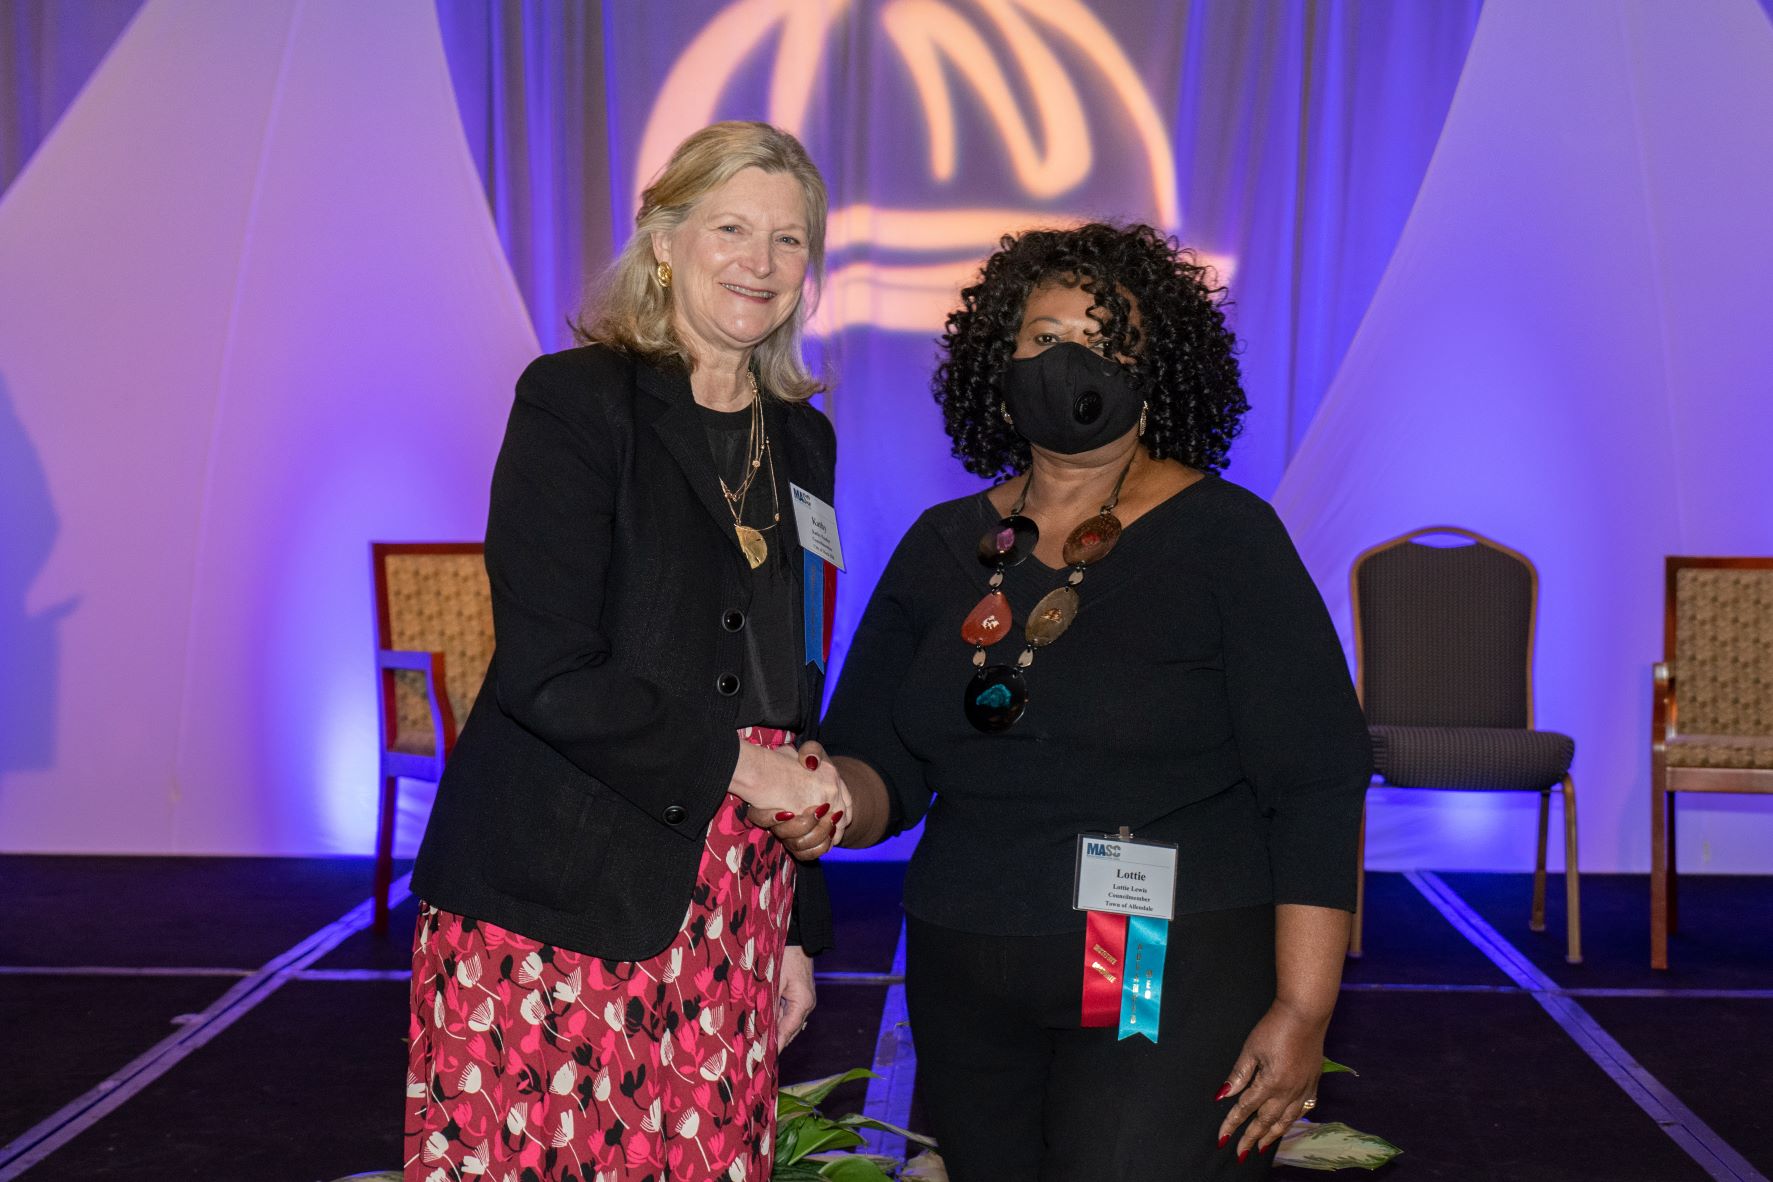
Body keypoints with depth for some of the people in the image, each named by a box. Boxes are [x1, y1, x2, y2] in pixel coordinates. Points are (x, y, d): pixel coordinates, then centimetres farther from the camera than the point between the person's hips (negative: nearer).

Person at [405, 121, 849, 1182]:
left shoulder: (802, 440, 15)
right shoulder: (575, 400, -4)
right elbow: (547, 673, -13)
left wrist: (797, 926, 16)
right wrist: (729, 765, -9)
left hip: (726, 915, 5)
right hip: (554, 905, -5)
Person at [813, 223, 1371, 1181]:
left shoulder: (1225, 537, -6)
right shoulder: (942, 547, 8)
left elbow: (1315, 788, -8)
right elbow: (878, 768, 8)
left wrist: (1302, 1011, -13)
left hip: (1175, 993, -4)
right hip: (964, 994, 5)